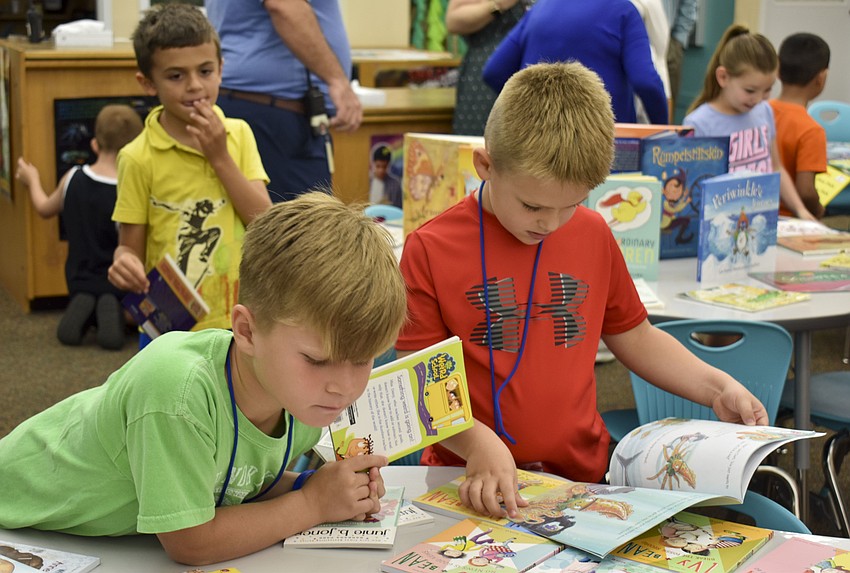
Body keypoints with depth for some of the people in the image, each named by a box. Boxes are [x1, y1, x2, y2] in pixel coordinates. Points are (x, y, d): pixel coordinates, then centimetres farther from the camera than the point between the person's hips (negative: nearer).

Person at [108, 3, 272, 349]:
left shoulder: (239, 135, 1)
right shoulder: (139, 158, -9)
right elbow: (131, 246, -3)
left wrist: (220, 157, -13)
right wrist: (125, 264, -26)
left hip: (236, 321, 3)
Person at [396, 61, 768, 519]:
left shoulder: (593, 235, 9)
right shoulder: (430, 249, -5)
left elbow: (633, 336, 23)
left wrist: (718, 389, 12)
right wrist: (477, 442, -24)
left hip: (583, 475, 4)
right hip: (473, 484, -4)